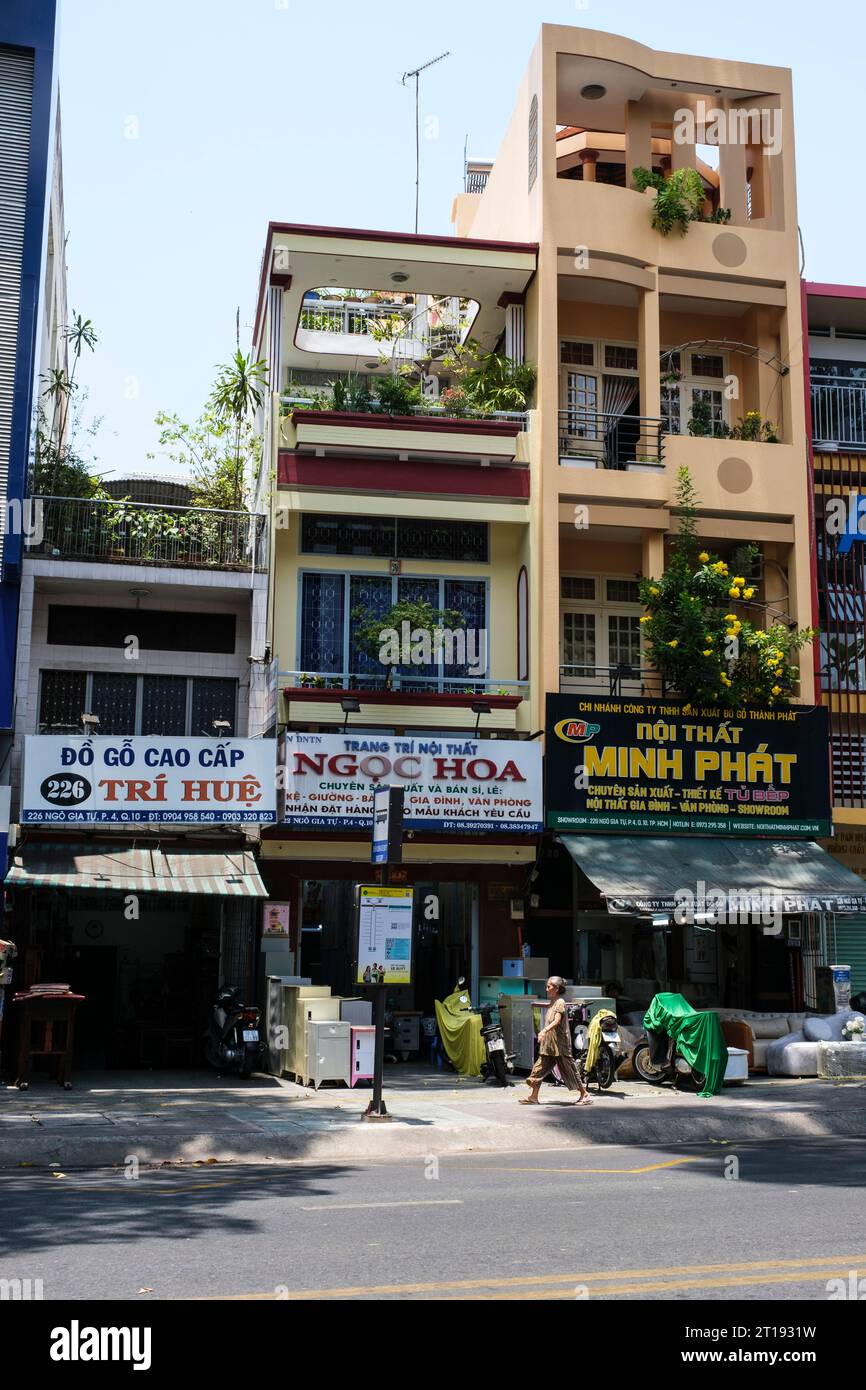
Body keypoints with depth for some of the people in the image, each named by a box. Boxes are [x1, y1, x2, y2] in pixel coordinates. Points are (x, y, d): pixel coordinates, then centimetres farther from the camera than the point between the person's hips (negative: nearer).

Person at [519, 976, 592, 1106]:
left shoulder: (560, 1002, -13)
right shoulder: (552, 1003, 14)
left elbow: (557, 1021, -26)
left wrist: (545, 1030, -38)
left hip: (560, 1044, -9)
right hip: (548, 1044, 9)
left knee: (569, 1069, -2)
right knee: (539, 1068, 4)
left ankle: (585, 1095, 9)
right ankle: (533, 1096, 7)